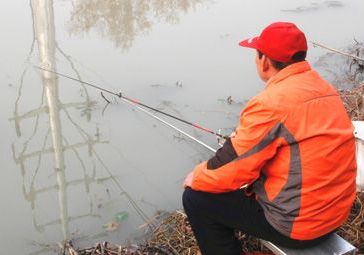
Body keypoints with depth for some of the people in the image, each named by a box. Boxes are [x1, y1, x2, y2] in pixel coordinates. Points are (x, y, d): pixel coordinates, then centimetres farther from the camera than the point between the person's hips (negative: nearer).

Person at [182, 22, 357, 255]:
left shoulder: (271, 103, -23)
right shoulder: (325, 89, 2)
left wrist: (196, 178, 2)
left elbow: (230, 168, -18)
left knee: (196, 198, 2)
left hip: (297, 224, -8)